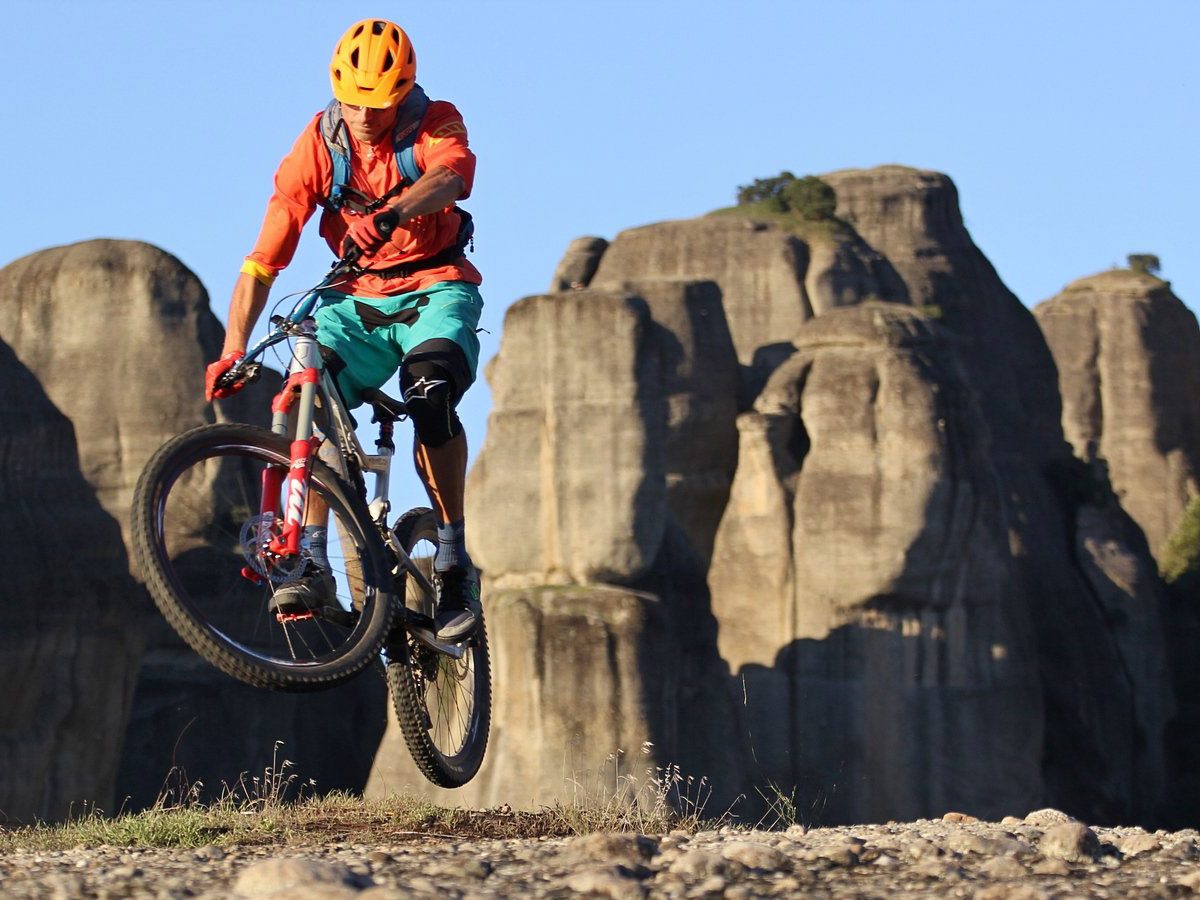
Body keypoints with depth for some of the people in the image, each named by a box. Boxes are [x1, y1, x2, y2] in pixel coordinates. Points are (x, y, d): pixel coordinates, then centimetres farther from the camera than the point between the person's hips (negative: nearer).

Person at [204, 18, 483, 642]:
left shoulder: (435, 124, -11)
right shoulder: (318, 147, -8)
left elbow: (450, 176, -36)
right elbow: (264, 257, -13)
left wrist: (391, 212, -57)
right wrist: (232, 349, -24)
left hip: (435, 290, -2)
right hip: (356, 298, 2)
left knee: (430, 394, -30)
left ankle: (453, 565, -20)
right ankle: (312, 564, -22)